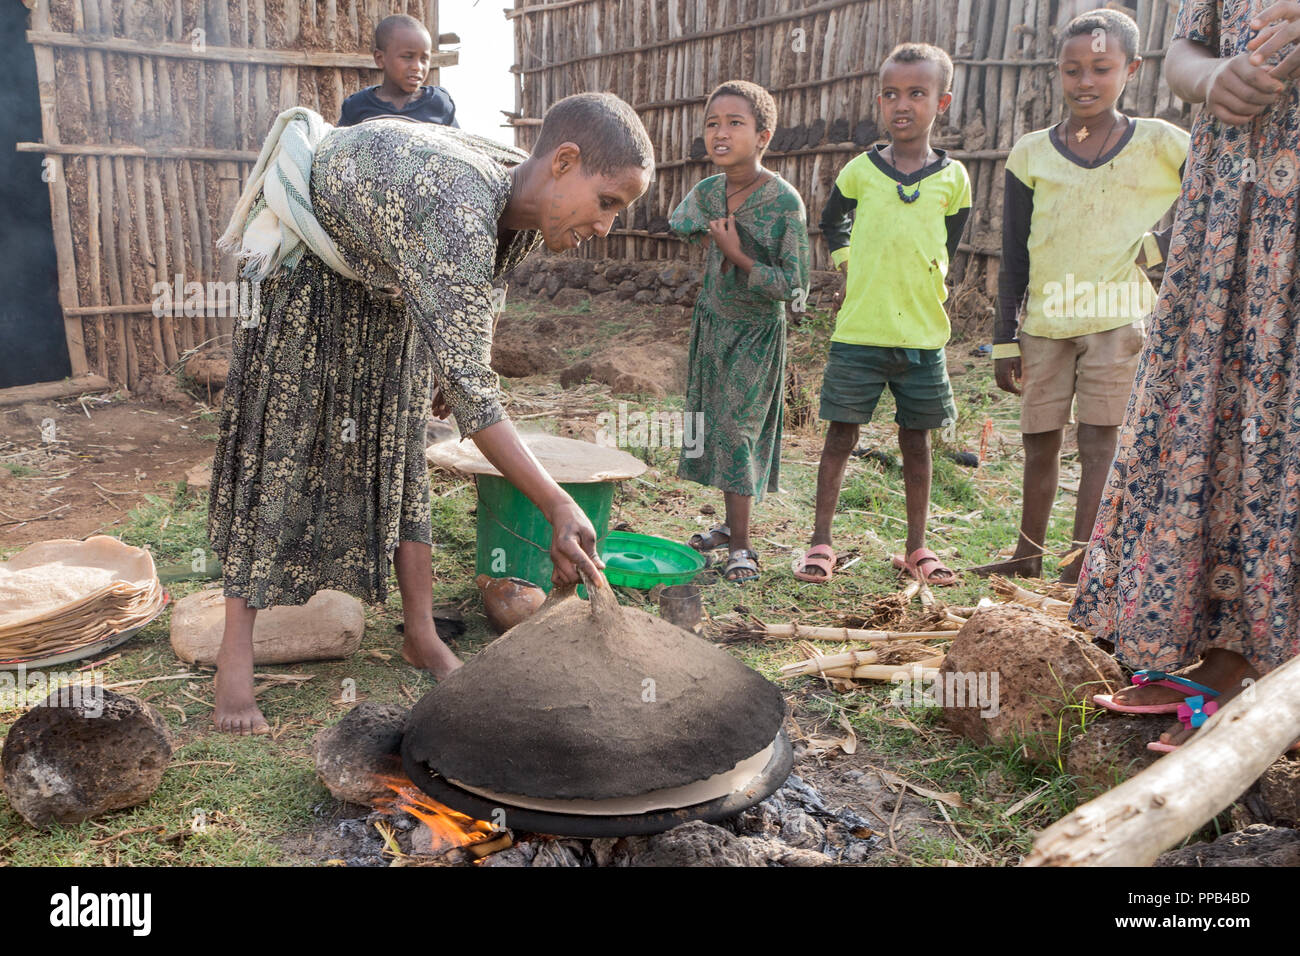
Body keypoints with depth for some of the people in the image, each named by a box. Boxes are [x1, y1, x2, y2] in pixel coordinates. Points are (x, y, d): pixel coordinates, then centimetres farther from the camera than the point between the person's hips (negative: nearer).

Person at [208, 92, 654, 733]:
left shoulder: (522, 211, -17)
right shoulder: (455, 215, -44)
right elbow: (470, 391, -47)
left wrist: (455, 371, 14)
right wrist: (558, 508, -48)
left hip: (384, 290, 7)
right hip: (302, 273, -7)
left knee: (397, 450, 5)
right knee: (276, 455, -7)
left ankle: (422, 637, 11)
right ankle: (234, 656, 1)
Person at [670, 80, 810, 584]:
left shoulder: (785, 202, -21)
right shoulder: (706, 192, -4)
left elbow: (794, 287, -23)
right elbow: (678, 226, 21)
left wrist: (738, 257, -26)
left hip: (757, 332, -6)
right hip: (712, 323, 6)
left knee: (736, 427, -10)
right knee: (715, 425, 10)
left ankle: (741, 547, -3)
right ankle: (731, 525, 24)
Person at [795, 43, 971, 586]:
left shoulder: (952, 178, 2)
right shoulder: (861, 170, 1)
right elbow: (832, 223, 20)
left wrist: (923, 288, 9)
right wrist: (847, 266, 10)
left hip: (922, 335, 1)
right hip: (859, 332, -1)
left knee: (916, 440, 9)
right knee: (840, 434, 3)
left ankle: (917, 547, 21)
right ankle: (821, 542, 12)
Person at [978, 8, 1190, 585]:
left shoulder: (1159, 144, 0)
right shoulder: (1031, 154, 5)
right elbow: (1013, 260, 6)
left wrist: (1158, 247, -7)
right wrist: (1004, 340, 3)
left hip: (1117, 319, -2)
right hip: (1044, 321, 3)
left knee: (1098, 440, -6)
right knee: (1039, 442, 10)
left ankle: (1080, 564, 0)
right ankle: (1029, 555, 24)